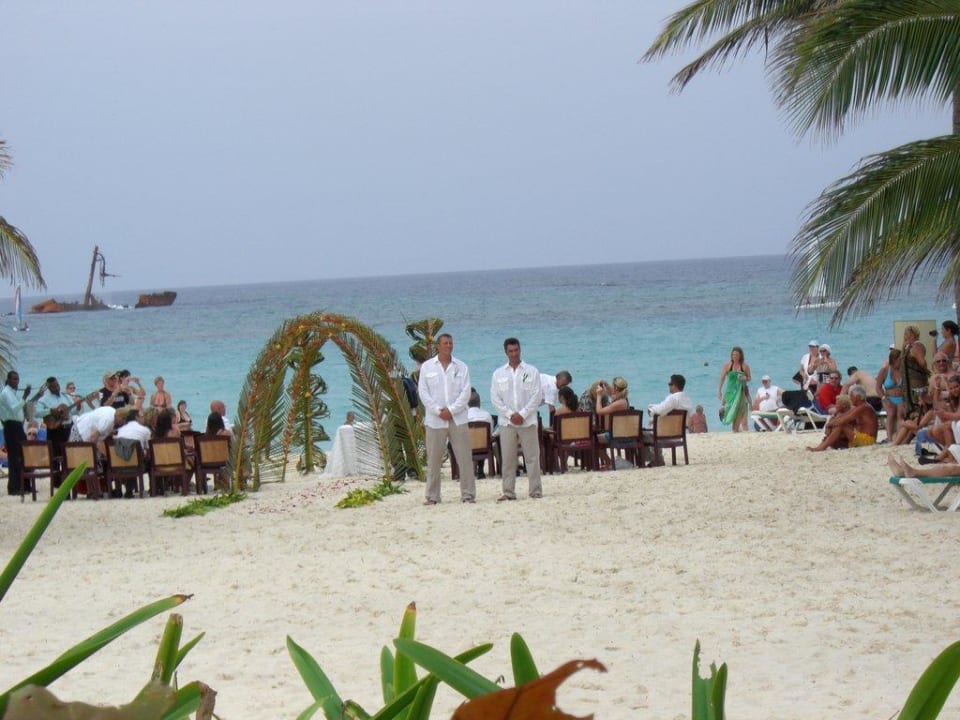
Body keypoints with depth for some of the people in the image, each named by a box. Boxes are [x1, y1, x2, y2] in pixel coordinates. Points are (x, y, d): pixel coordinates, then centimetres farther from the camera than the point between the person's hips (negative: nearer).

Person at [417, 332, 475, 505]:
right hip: (435, 420, 0)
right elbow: (423, 392, 1)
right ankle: (432, 496, 7)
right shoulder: (427, 367, 6)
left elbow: (466, 393, 0)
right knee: (433, 460, 1)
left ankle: (468, 494, 3)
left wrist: (451, 410, -11)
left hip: (458, 418, 0)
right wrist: (438, 411, -9)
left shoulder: (461, 367, 7)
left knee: (465, 458, -2)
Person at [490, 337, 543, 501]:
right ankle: (508, 492, 4)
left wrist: (522, 414, -11)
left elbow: (537, 395, -2)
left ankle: (536, 491, 1)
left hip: (528, 421, -1)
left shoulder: (531, 371, 5)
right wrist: (510, 414, -8)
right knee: (507, 459, 0)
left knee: (532, 457, -3)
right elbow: (495, 398, 4)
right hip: (507, 422, 2)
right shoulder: (499, 374, 10)